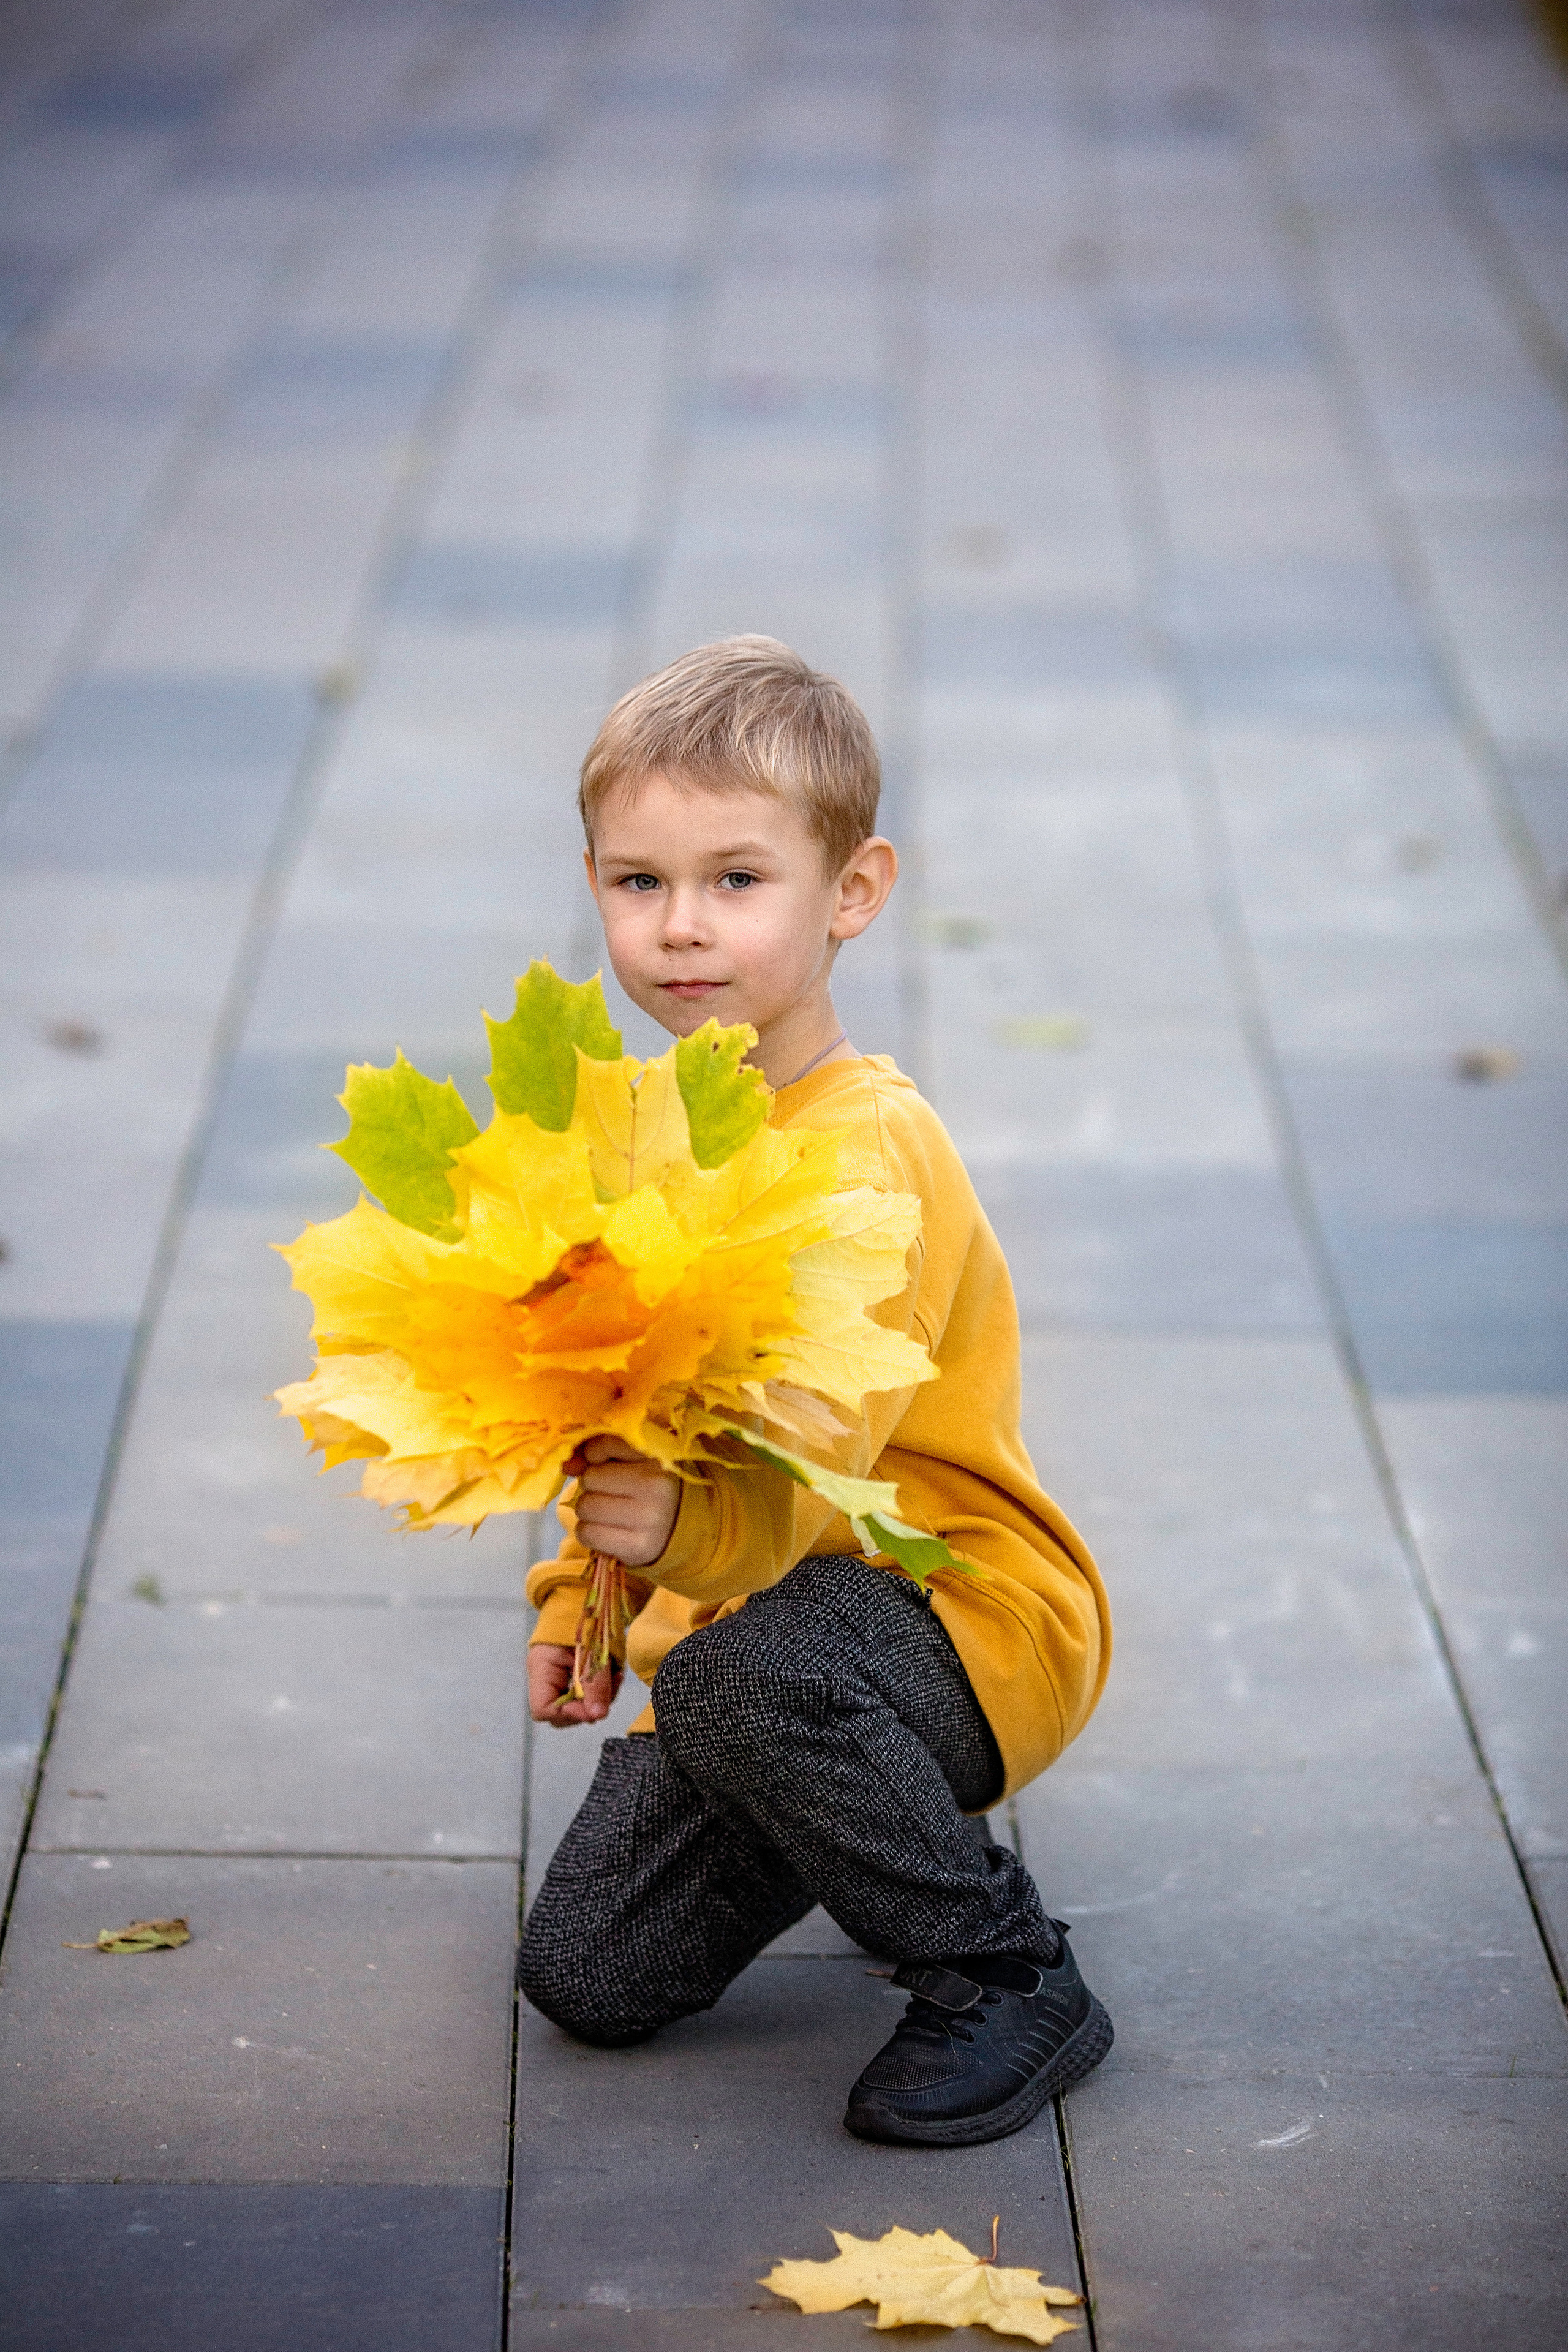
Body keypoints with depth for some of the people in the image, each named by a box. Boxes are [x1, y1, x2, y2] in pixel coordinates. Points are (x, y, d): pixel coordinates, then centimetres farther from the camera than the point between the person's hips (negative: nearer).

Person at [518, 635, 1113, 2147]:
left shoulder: (868, 1149, -23)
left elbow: (816, 1453, -34)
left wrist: (688, 1530, -52)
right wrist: (578, 1587, 18)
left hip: (974, 1618, -8)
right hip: (724, 1615, 8)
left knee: (740, 1672, -39)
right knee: (586, 1977, 0)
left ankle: (1009, 1979, -15)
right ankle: (882, 1809, 25)